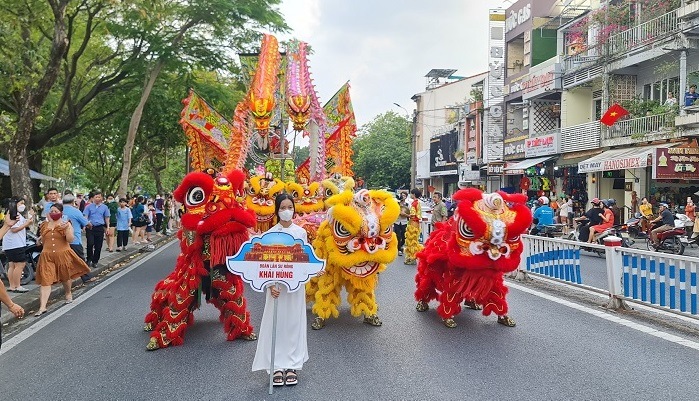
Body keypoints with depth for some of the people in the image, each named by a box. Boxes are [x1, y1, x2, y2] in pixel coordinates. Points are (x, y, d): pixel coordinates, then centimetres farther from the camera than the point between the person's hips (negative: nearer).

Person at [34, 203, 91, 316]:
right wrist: (40, 239, 3)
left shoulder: (66, 224, -1)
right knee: (45, 281, -8)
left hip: (63, 255, -2)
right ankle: (42, 307, -12)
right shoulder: (44, 225, 9)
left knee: (65, 277, 17)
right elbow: (43, 240, 22)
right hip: (47, 256, 2)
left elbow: (70, 240, -14)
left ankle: (68, 293, 46)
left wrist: (66, 228, -24)